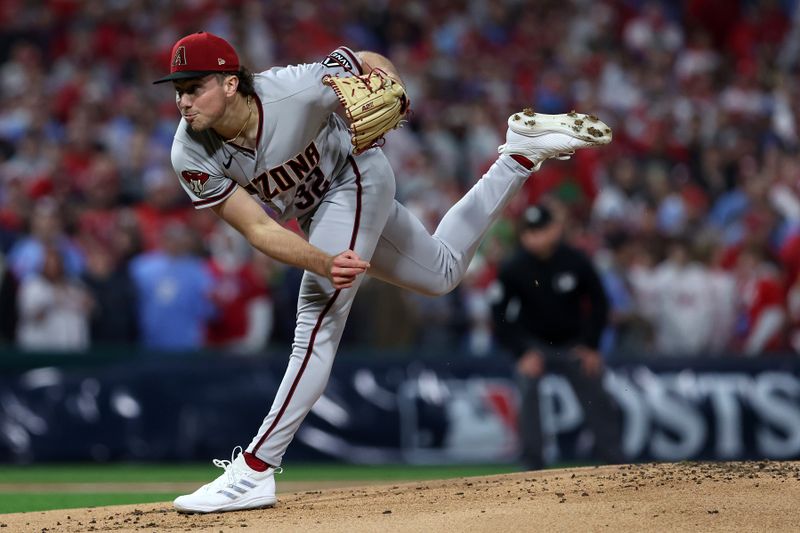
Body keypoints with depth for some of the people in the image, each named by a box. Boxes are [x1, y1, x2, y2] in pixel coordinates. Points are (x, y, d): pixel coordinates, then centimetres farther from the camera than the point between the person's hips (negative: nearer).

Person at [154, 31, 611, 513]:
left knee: (320, 318, -20)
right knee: (443, 272, 24)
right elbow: (259, 229, -30)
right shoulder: (192, 156, -28)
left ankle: (254, 471, -17)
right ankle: (522, 153, 36)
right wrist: (324, 264, -47)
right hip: (316, 209, 5)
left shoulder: (295, 90, -36)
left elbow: (370, 63, -17)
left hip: (355, 179, -5)